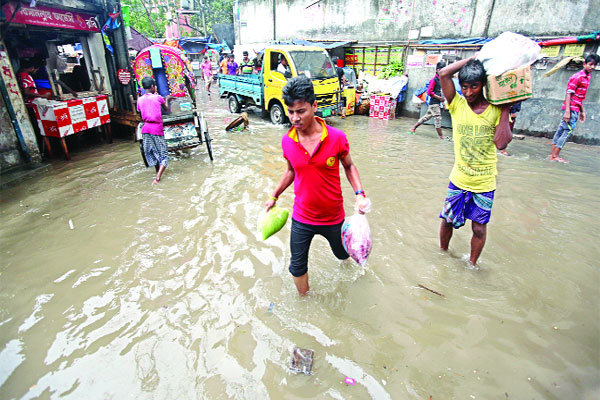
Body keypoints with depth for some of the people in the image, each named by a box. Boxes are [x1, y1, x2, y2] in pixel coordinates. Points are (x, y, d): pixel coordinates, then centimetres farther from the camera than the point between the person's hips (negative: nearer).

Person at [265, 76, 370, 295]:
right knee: (298, 265, 11)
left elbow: (349, 165, -1)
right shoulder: (287, 141, -10)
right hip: (301, 218, 1)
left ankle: (346, 254, 66)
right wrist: (274, 196, 13)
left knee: (342, 253, 26)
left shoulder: (337, 138, -18)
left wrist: (359, 193, -15)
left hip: (333, 216, -1)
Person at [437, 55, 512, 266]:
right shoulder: (457, 105, -4)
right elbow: (444, 74, -15)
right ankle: (443, 253, 39)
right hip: (458, 180, 0)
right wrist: (472, 59, -8)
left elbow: (501, 143, -17)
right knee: (448, 220, 13)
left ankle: (472, 264, 32)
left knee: (479, 228, 9)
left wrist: (506, 109, -13)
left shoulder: (496, 109, -4)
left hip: (484, 183, 0)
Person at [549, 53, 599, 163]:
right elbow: (568, 94, -17)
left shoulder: (587, 77, 17)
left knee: (561, 130, 8)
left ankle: (553, 153, 11)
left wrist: (582, 111, 23)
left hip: (575, 109, 9)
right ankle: (554, 156, -8)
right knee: (568, 131, -9)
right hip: (571, 109, -9)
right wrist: (567, 111, -24)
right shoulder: (578, 77, -11)